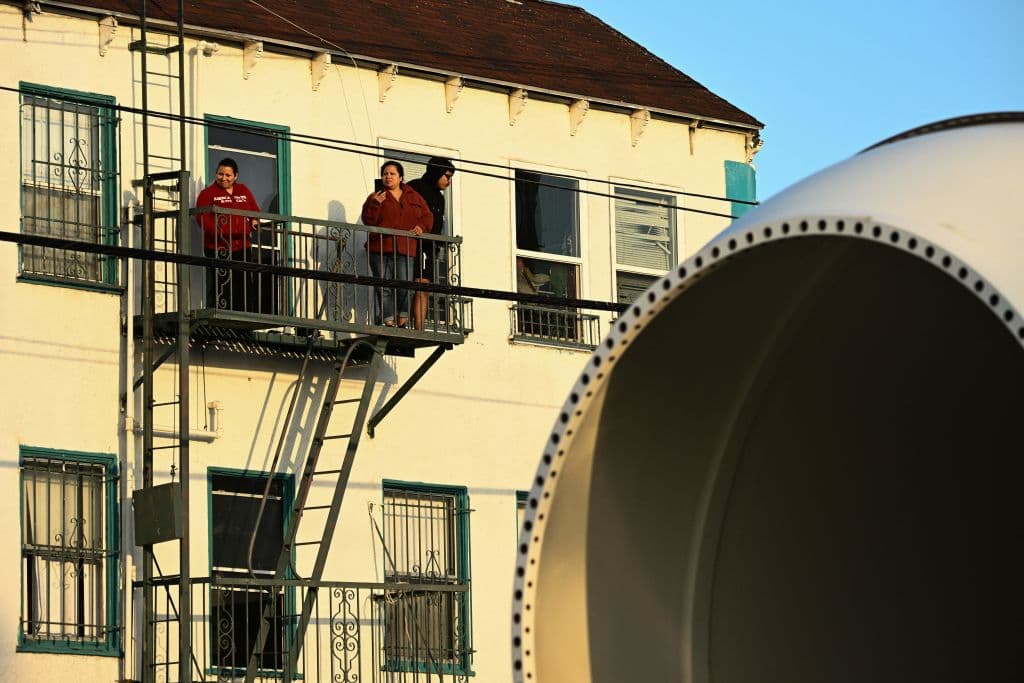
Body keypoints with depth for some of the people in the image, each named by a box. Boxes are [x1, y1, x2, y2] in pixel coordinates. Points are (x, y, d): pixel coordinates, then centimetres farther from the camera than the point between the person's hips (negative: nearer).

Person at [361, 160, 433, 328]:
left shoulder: (414, 197, 16)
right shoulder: (376, 197, 10)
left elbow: (427, 216, 17)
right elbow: (368, 221, 0)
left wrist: (421, 227, -3)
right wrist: (375, 204, -15)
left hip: (404, 250, 1)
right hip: (380, 249, -1)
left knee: (404, 286, -12)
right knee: (384, 287, -6)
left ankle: (403, 322, -4)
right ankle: (389, 323, -5)